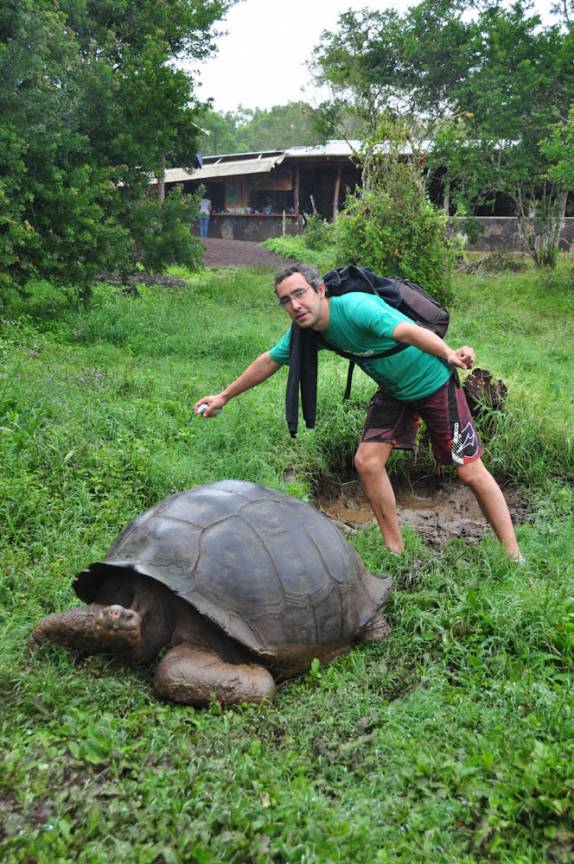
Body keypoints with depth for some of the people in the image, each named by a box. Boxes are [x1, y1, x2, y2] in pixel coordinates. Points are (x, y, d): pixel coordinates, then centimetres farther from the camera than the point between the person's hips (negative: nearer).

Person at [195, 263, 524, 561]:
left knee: (471, 471, -6)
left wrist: (450, 354, -65)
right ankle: (396, 551, 11)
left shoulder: (355, 307, -30)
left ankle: (514, 558, 5)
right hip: (394, 392, 7)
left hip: (434, 383, -7)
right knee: (368, 461, -3)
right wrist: (224, 396, 17)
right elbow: (268, 362, 10)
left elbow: (406, 330, -47)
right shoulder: (305, 332, -6)